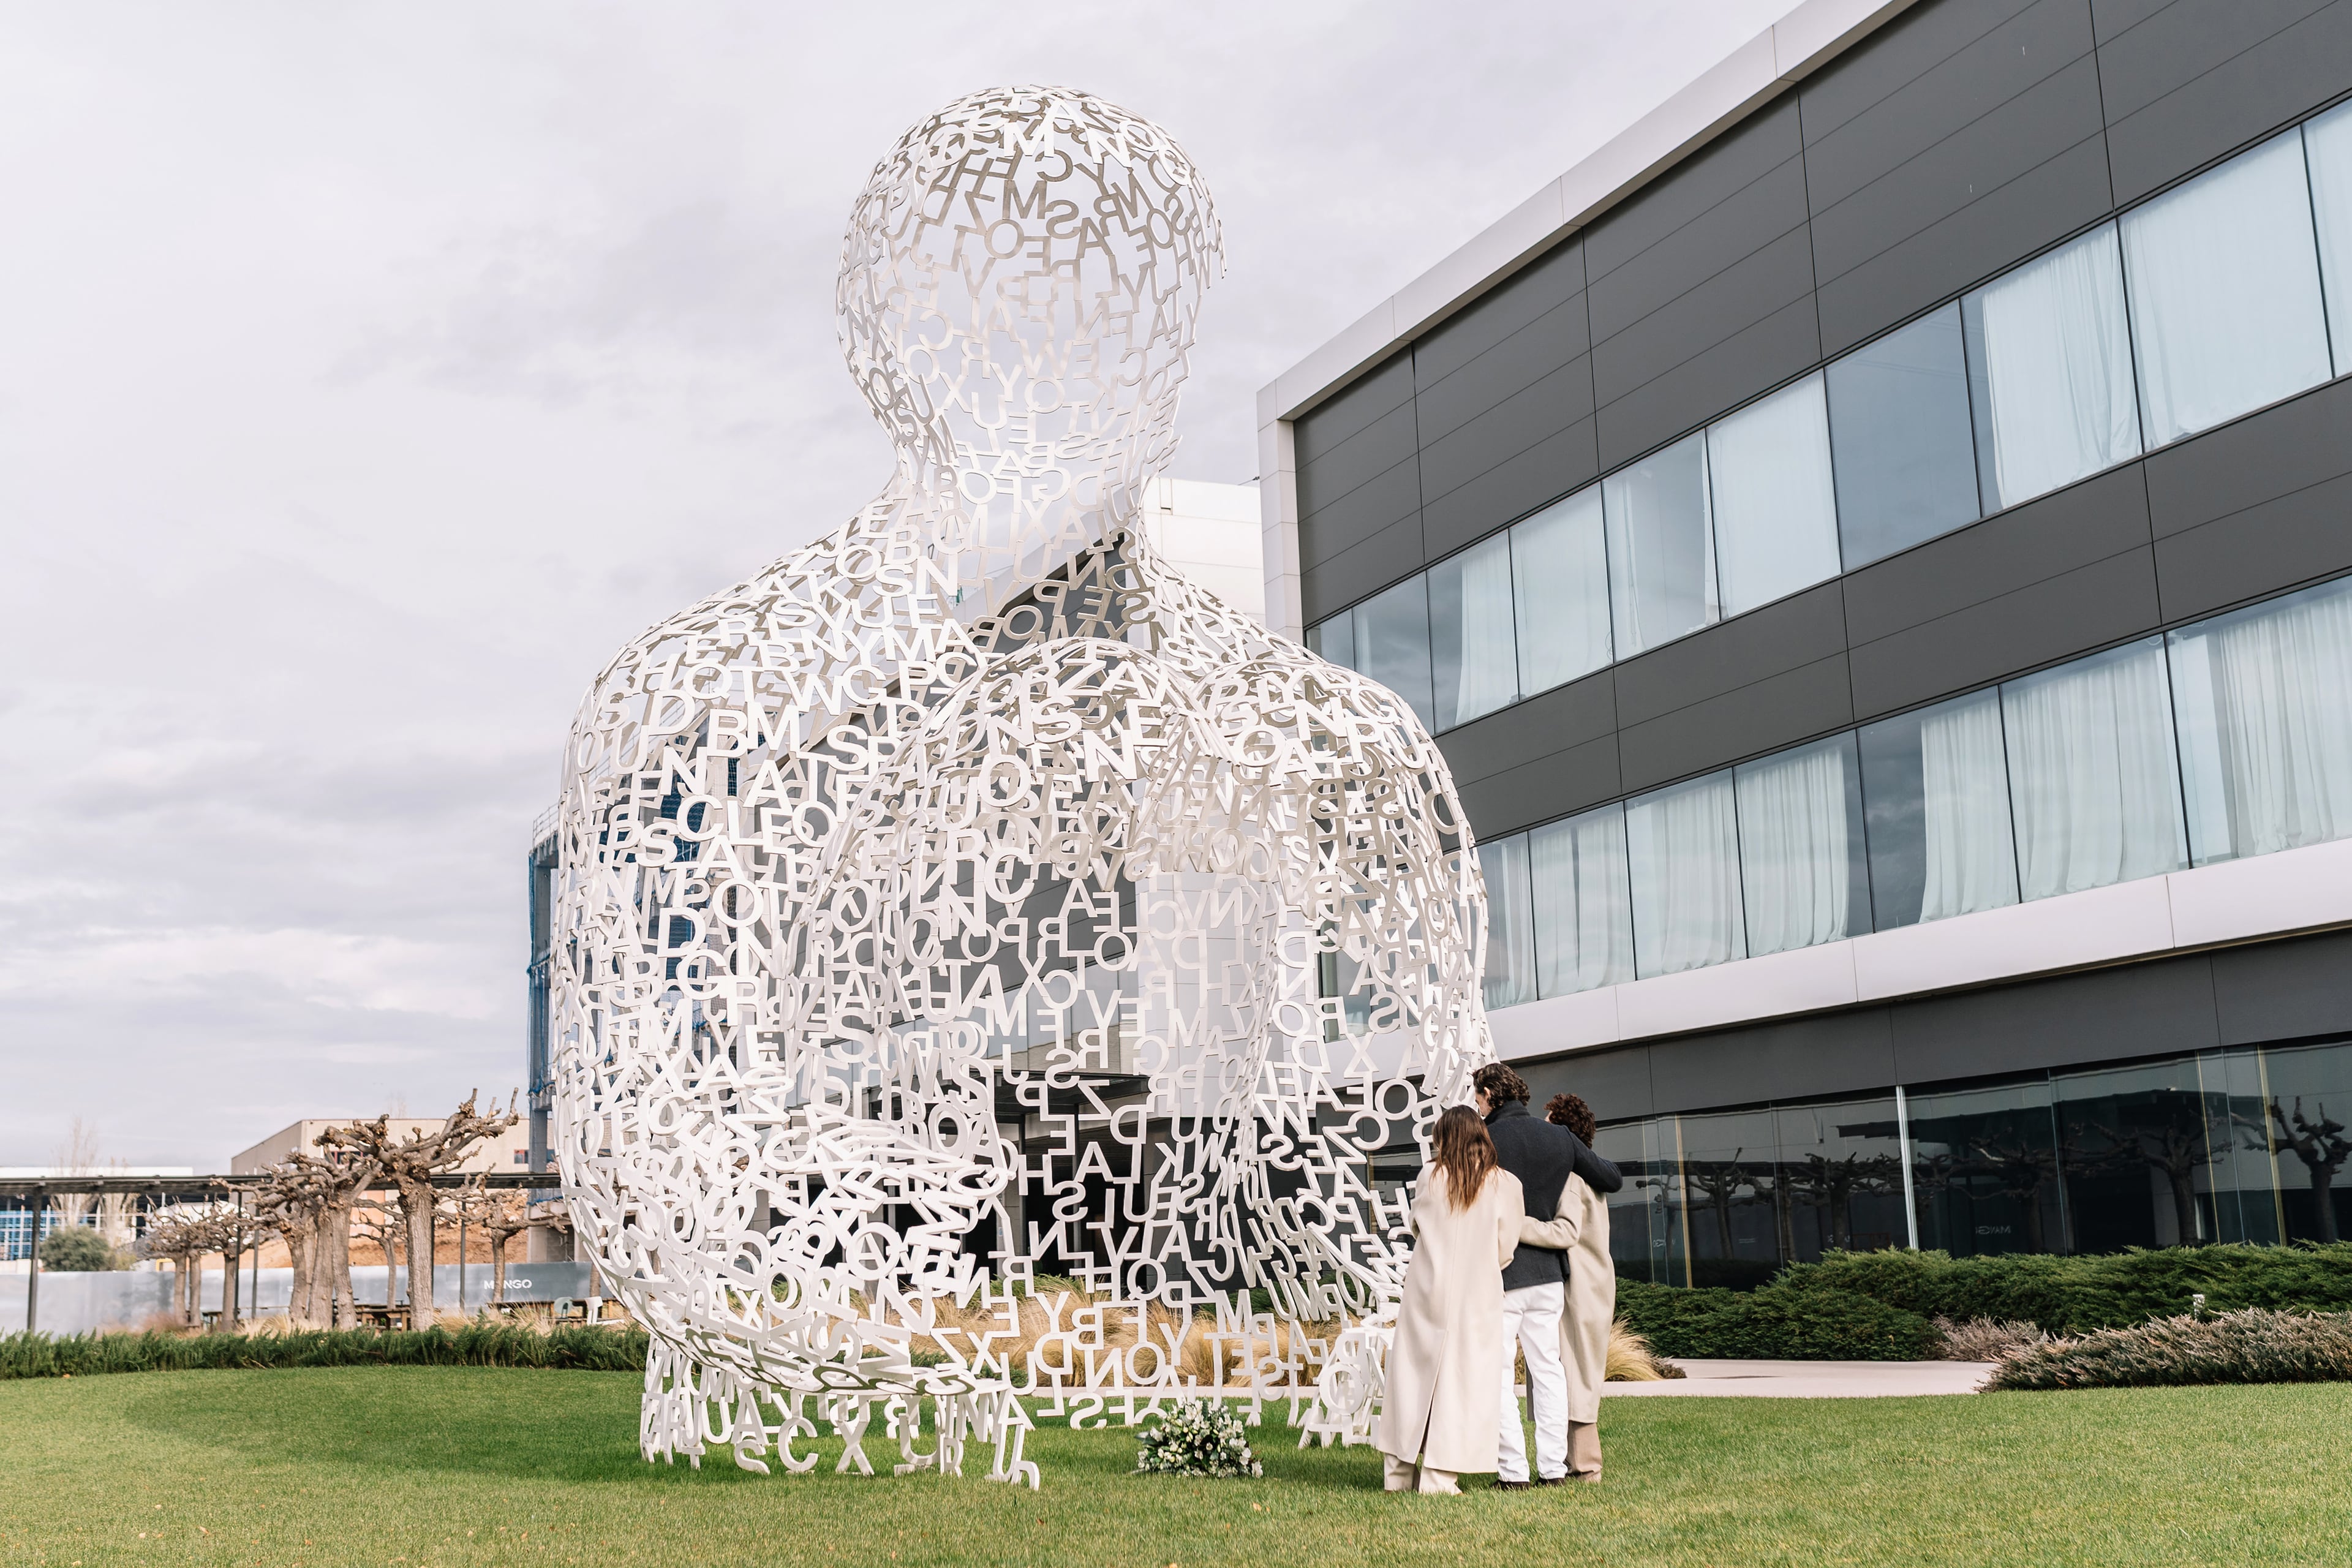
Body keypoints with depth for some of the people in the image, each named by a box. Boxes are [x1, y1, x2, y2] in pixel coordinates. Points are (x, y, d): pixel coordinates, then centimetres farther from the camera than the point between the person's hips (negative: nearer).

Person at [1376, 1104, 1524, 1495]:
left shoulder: (1430, 1177, -1)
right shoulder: (1505, 1184, -3)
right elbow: (1505, 1251, 0)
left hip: (1426, 1290, 2)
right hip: (1477, 1295, -1)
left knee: (1413, 1373, 11)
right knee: (1460, 1379, 2)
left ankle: (1399, 1471, 15)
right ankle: (1437, 1476, -2)